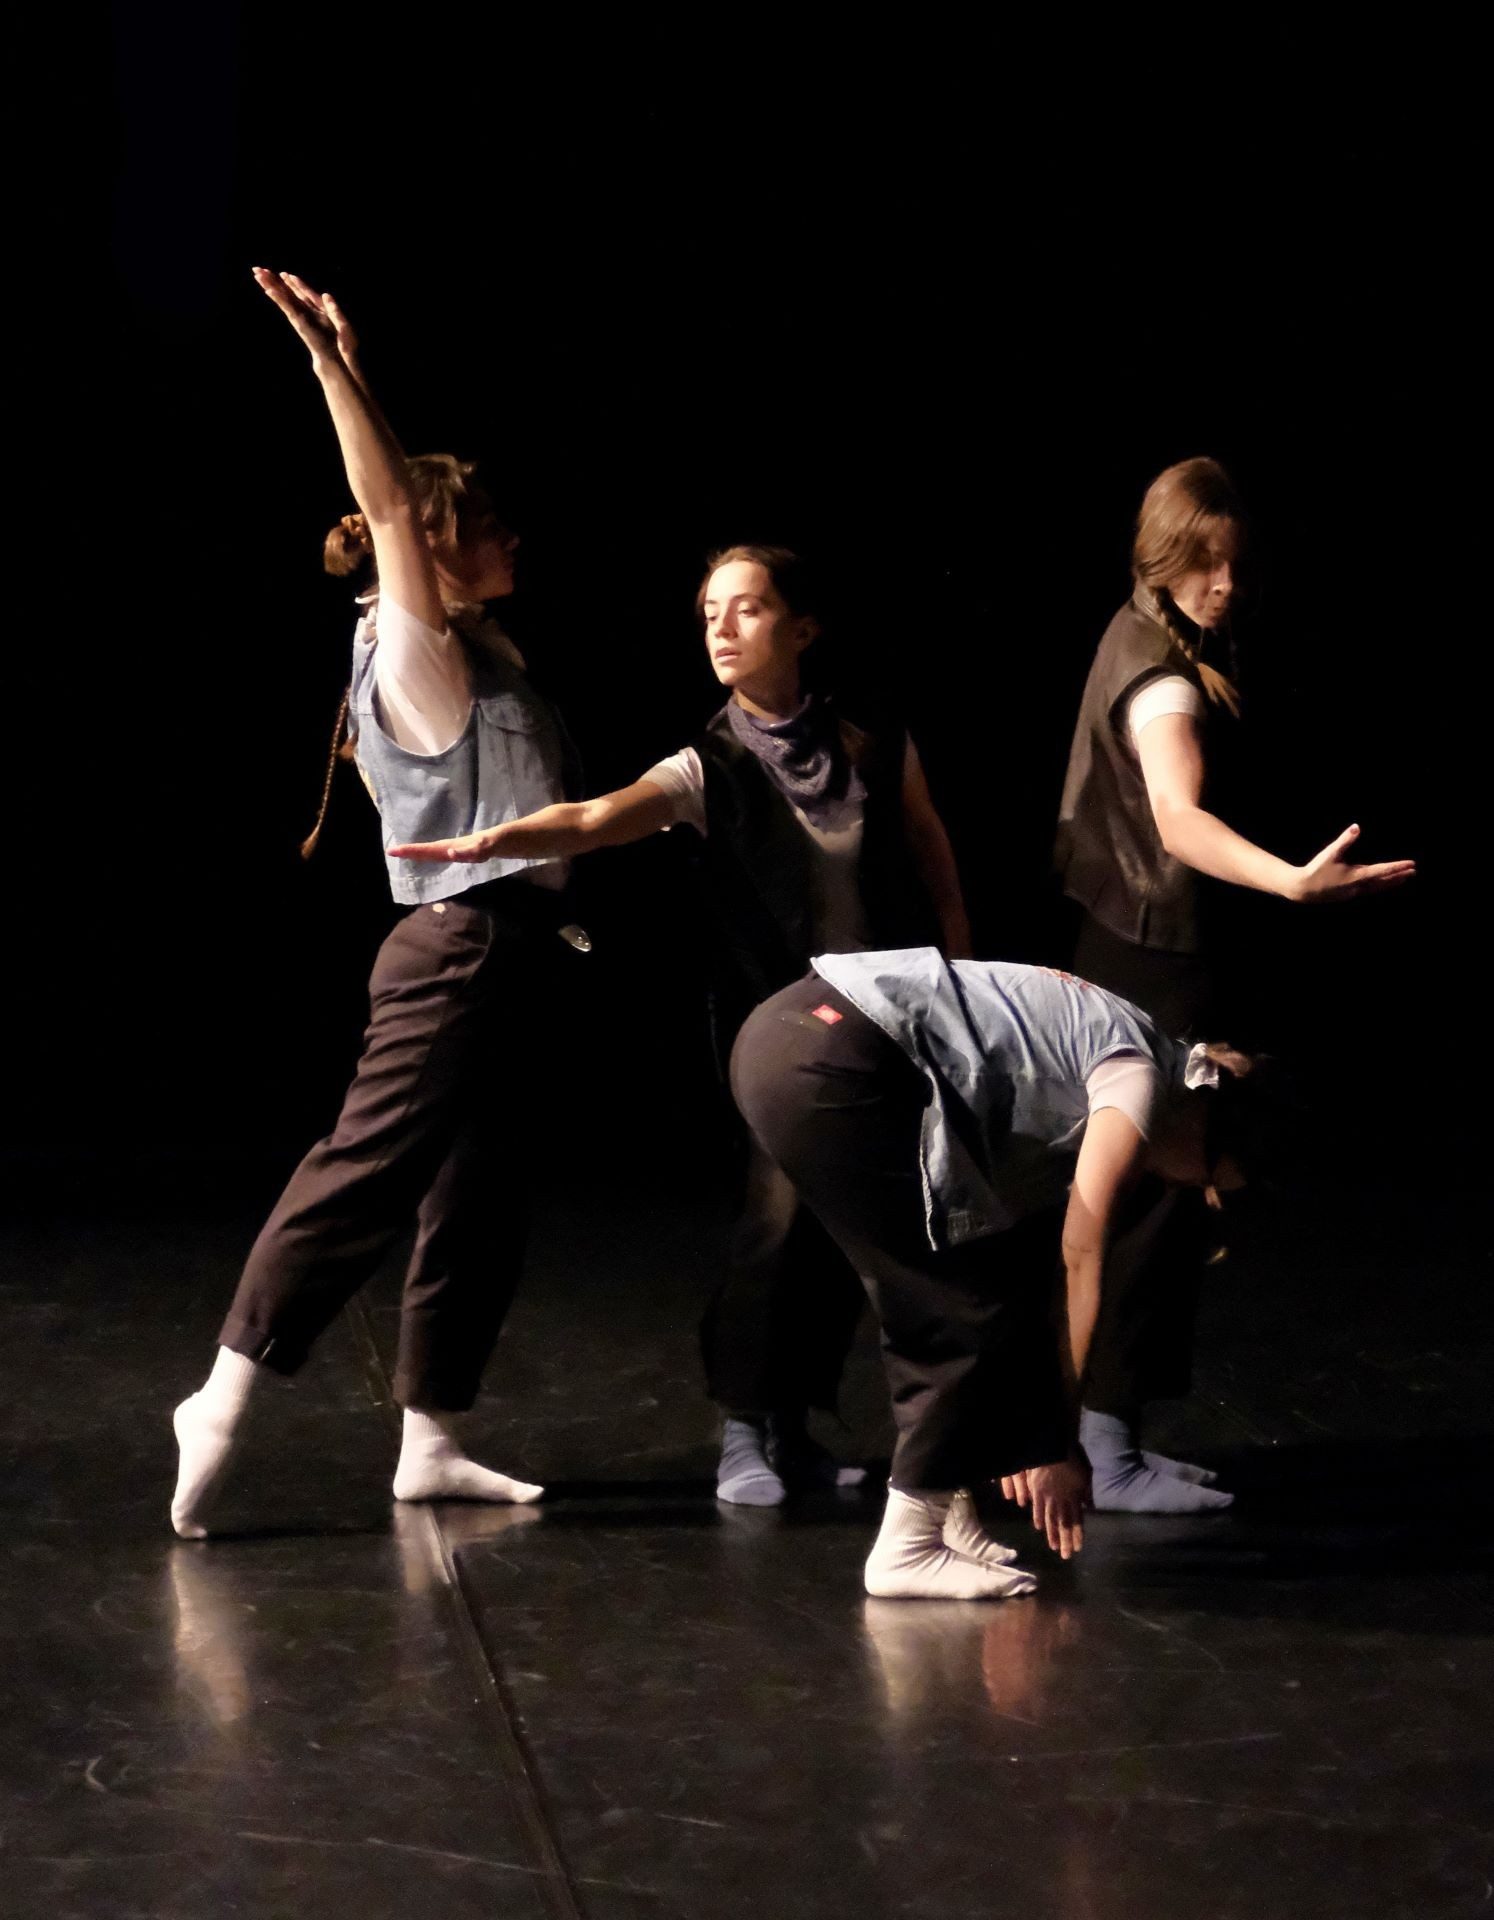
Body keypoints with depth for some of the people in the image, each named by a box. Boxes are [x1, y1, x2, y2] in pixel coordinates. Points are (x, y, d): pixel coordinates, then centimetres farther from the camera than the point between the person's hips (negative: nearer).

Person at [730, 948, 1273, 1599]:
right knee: (971, 1303, 1)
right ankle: (908, 1545, 5)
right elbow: (1080, 1263, 0)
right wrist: (1060, 1442, 6)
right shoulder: (1138, 1074, 0)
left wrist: (1020, 1430, 26)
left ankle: (944, 1512, 22)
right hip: (831, 1064, -9)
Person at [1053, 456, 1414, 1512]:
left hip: (1125, 945, 10)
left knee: (1137, 1190, 15)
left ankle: (1104, 1432, 22)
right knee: (1159, 1196, -7)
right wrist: (1294, 880, -57)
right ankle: (1111, 1453, -4)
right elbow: (1179, 819, -41)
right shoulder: (1165, 680, -22)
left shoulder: (1137, 637, 9)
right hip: (1156, 958, -10)